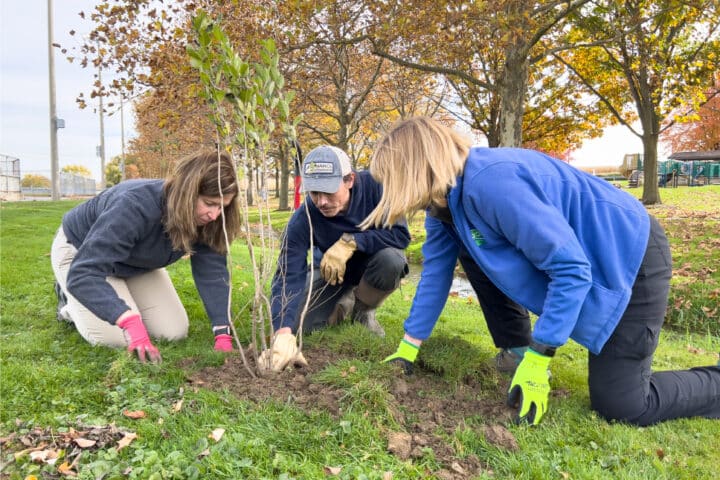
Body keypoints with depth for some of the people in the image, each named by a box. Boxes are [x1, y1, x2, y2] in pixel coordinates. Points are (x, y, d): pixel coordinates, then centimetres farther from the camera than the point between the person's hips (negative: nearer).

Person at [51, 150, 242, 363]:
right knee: (115, 337, -22)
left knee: (174, 332, -5)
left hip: (135, 264, 5)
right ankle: (70, 298, 9)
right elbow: (83, 272, -48)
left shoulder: (206, 220, -24)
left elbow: (214, 273, -28)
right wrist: (130, 321, -61)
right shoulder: (134, 206, -43)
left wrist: (223, 335, -39)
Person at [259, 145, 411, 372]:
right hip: (330, 269, 1)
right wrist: (284, 332, -51)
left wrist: (351, 241, -40)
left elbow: (401, 234, -30)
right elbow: (288, 276, -37)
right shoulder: (302, 220, -31)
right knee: (301, 324, -18)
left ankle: (362, 310, -2)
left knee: (392, 260, -35)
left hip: (370, 262, 0)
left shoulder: (373, 186, -31)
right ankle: (343, 304, 17)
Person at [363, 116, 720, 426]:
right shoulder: (444, 200, -4)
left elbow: (571, 269, -31)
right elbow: (435, 274, 4)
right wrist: (408, 348, 6)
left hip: (629, 257, -8)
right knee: (469, 251, 9)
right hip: (573, 259, 9)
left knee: (619, 404, -9)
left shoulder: (492, 183, -33)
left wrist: (536, 363, -27)